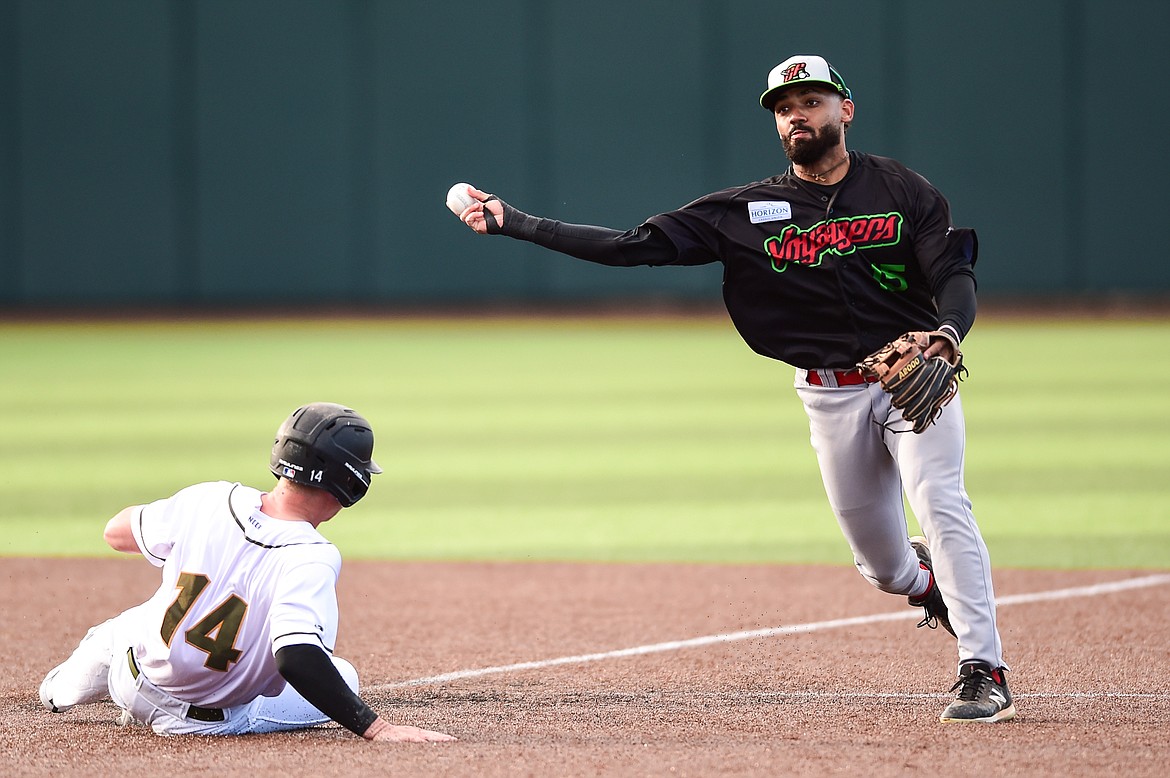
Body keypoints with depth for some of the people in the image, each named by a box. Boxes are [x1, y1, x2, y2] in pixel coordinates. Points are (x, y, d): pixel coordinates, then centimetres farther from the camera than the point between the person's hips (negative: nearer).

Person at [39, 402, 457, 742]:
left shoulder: (207, 500, -15)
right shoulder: (310, 559, -31)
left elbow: (116, 532, 2)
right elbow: (295, 657, -43)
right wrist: (375, 727, -43)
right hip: (201, 721, -4)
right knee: (343, 677, 14)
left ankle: (61, 688, 54)